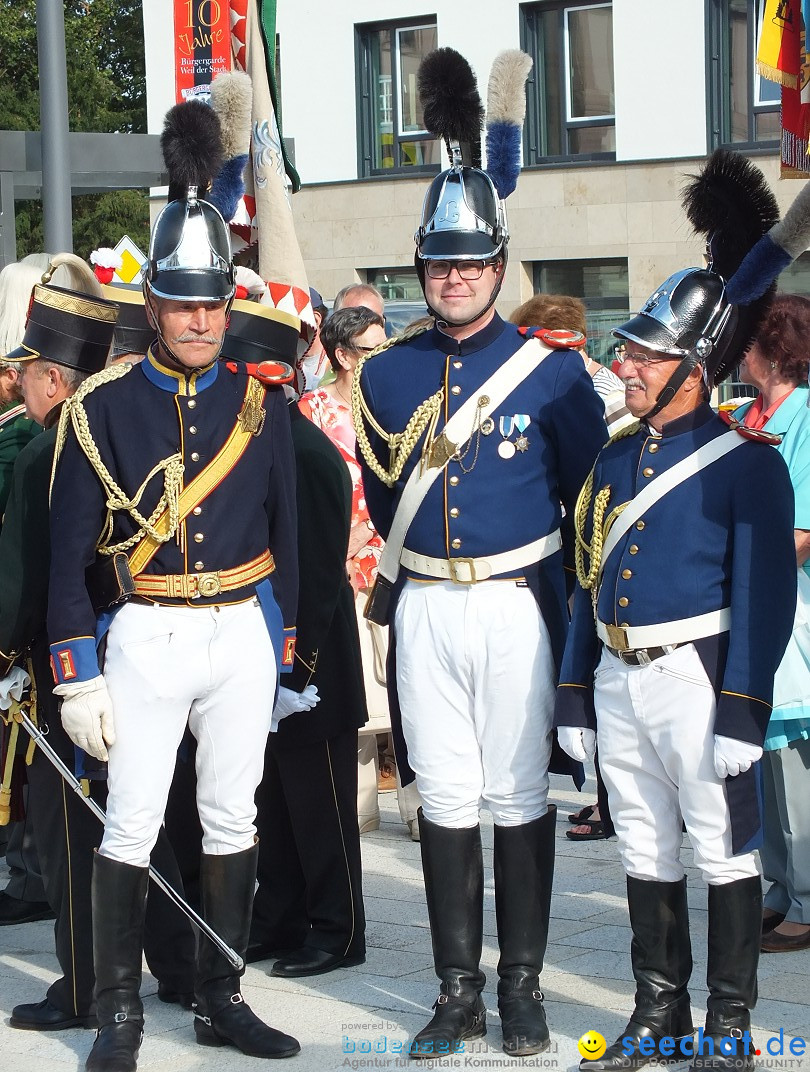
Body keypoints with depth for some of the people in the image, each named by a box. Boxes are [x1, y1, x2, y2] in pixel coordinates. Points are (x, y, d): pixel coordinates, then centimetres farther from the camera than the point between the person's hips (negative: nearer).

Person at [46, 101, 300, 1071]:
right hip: (143, 636, -3)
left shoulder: (259, 401, 5)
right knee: (130, 827, -3)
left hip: (242, 633, 3)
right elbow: (69, 546, -4)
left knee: (232, 819, 9)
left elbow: (282, 528, 11)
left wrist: (281, 643, 8)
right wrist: (75, 675, -8)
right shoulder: (104, 406, -4)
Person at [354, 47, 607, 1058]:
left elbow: (590, 493, 2)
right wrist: (406, 568, 13)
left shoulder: (552, 371, -2)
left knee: (518, 794, 1)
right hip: (425, 606, 3)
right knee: (445, 796, 6)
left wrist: (565, 591, 1)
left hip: (517, 603, -3)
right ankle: (458, 990, 13)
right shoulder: (384, 375, 7)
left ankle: (522, 989, 10)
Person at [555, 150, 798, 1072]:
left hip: (696, 678, -6)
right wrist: (576, 696, 12)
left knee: (723, 852, 3)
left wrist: (741, 713, -19)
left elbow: (765, 593, -13)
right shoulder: (613, 460, 11)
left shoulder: (745, 464, -9)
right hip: (618, 680, 6)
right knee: (645, 853, 14)